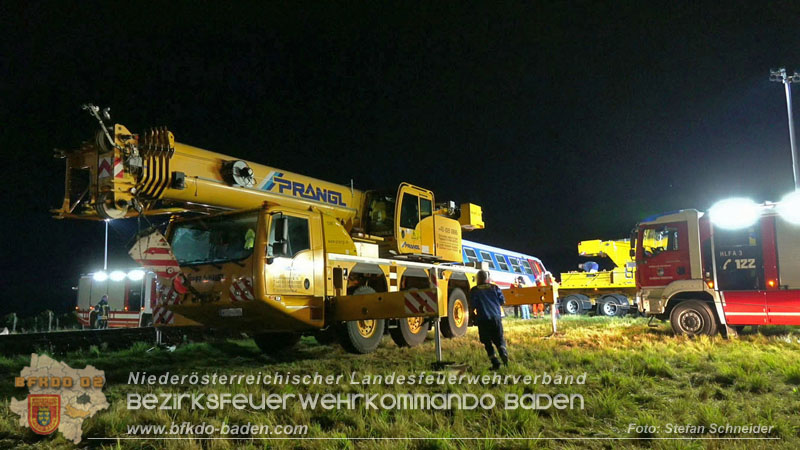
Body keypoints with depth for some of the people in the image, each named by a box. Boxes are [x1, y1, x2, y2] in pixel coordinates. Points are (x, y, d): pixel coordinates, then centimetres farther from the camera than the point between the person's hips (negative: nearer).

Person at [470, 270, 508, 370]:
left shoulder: (474, 290, -1)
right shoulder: (494, 288, 6)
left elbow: (473, 305, -5)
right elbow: (502, 301, 7)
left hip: (483, 320, -2)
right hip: (496, 318, 2)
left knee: (488, 343, 9)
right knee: (499, 339, 12)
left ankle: (495, 363, -2)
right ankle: (503, 352, -19)